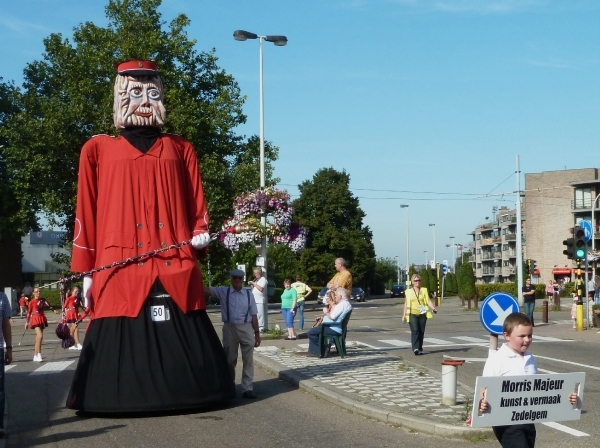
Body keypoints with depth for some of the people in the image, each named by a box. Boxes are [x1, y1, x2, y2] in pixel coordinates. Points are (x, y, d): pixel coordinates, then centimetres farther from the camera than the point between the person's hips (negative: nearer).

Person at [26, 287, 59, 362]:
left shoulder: (42, 300, 6)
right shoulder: (31, 302, -3)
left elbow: (48, 305, -10)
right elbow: (29, 312, 1)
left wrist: (54, 310, -28)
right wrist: (27, 322, 2)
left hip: (42, 319, 5)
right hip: (35, 319, -5)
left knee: (38, 338, 9)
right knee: (40, 336, -19)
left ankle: (35, 356, 16)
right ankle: (39, 355, -18)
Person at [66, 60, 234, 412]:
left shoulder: (181, 149, 16)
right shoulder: (98, 150, 11)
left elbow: (196, 205, 15)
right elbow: (86, 215, 9)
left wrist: (201, 234, -6)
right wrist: (86, 271, 5)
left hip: (176, 267, 2)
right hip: (120, 268, -1)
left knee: (180, 338, 0)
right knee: (125, 341, -4)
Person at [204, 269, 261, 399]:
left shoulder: (249, 295, 3)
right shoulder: (223, 291, 2)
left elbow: (253, 316, 5)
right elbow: (206, 290, -9)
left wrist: (257, 333, 3)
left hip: (246, 328, 0)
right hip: (230, 328, 0)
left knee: (248, 360, 0)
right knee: (230, 359, 11)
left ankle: (247, 389, 6)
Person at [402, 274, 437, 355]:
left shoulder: (424, 290, 9)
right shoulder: (408, 291, 7)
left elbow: (428, 300, 0)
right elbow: (406, 304, 10)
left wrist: (433, 308, -16)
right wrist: (404, 315, 7)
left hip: (422, 314, 2)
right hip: (412, 314, -2)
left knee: (421, 332, 3)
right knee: (415, 331, -16)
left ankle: (420, 349, 13)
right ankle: (415, 348, -23)